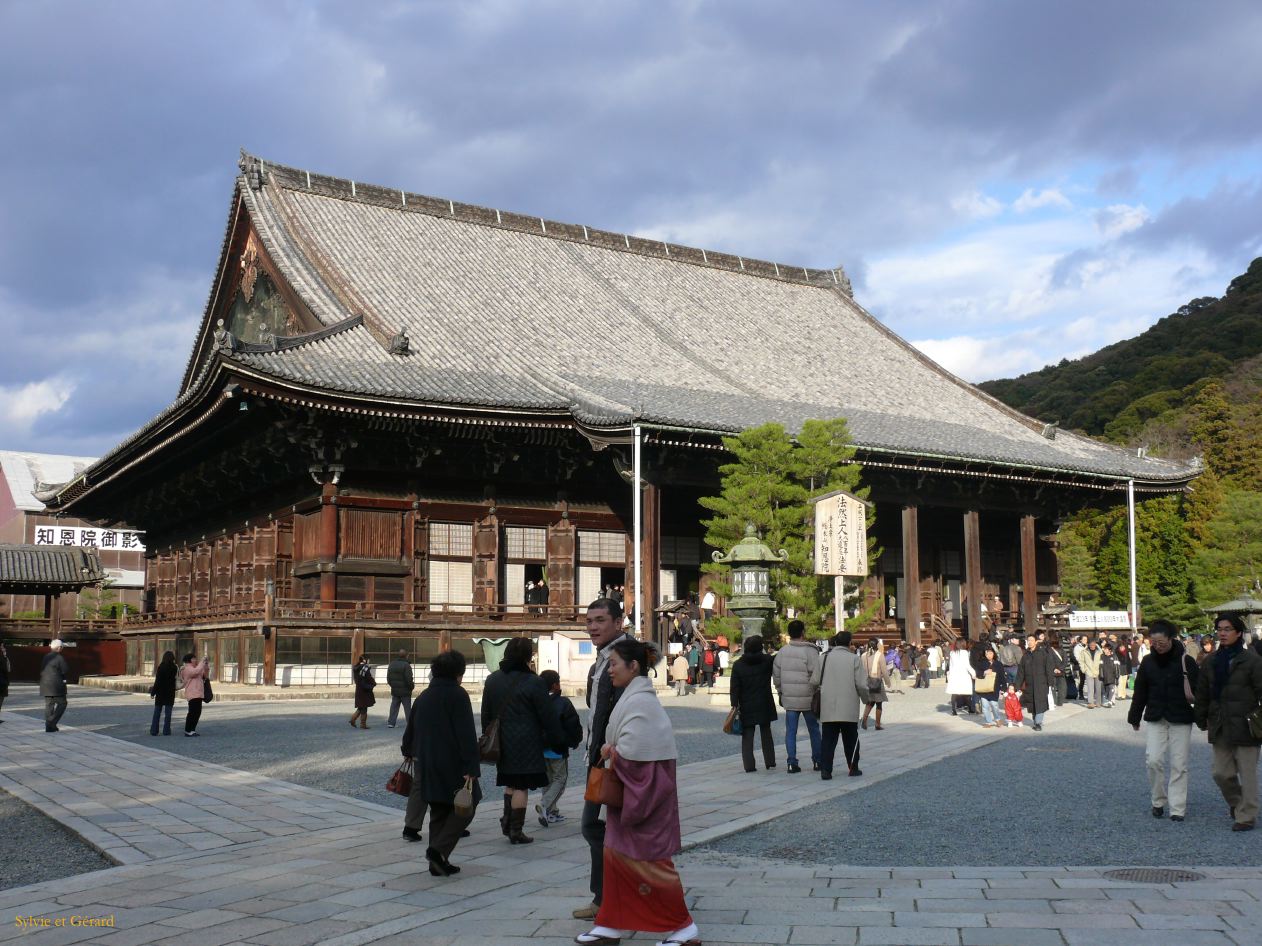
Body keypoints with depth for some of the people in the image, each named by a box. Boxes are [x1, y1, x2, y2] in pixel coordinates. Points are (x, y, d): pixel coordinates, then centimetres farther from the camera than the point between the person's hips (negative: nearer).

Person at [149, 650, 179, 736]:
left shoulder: (160, 667, -9)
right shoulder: (174, 667, -5)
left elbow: (157, 681, -9)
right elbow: (176, 679, 7)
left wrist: (153, 692, -2)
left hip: (160, 693, 0)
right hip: (170, 693, 0)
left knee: (157, 713, 9)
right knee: (168, 713, 4)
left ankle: (154, 731, 9)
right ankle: (166, 731, 2)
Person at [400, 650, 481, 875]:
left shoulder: (423, 696, 11)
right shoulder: (457, 695, -11)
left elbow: (411, 728, 23)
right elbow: (466, 734, -17)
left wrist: (408, 750, 42)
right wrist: (470, 768, -19)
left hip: (426, 764, 7)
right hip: (452, 764, -7)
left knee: (438, 812, 14)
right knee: (465, 806, 2)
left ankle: (438, 863, 14)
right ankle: (439, 850, -12)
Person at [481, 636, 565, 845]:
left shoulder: (492, 680, 5)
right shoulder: (533, 682, -13)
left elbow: (486, 713, 13)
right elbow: (548, 716, -8)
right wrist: (557, 739, 3)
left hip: (502, 741, 6)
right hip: (526, 742, -6)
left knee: (510, 782, 19)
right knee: (521, 786, 0)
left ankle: (507, 820, 12)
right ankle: (516, 831, 4)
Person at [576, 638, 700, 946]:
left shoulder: (640, 702, -20)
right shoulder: (633, 697, 11)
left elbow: (631, 750, -26)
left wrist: (611, 753, -6)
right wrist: (612, 750, -1)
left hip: (643, 791, -10)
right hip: (629, 790, 10)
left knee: (644, 861, -2)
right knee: (616, 854, 12)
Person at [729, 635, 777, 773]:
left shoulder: (738, 665, -5)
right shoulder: (767, 661, -6)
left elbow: (735, 688, -6)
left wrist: (735, 705, -5)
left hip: (746, 706, -1)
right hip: (764, 705, 1)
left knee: (747, 736, 2)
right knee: (766, 733, 15)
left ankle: (749, 765, -5)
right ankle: (770, 762, 18)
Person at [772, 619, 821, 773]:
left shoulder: (783, 651, 3)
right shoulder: (810, 651, -12)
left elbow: (776, 674, 7)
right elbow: (815, 675, -14)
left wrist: (781, 691, 17)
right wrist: (817, 693, -2)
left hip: (789, 698, 3)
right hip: (808, 698, -3)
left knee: (790, 731, 6)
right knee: (813, 729, 12)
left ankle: (791, 763, 2)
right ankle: (817, 761, 18)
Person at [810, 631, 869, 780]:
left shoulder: (825, 658, 0)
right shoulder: (854, 659, -6)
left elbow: (814, 681, 2)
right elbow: (862, 684, -9)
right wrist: (865, 698, 10)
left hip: (828, 708, 1)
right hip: (849, 709, -1)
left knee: (827, 739, 3)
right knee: (851, 739, 14)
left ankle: (825, 770, -5)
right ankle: (853, 768, 21)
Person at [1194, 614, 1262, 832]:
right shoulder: (1213, 661, 9)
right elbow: (1202, 691, 15)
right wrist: (1201, 719, 15)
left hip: (1244, 726, -5)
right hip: (1220, 728, 5)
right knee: (1221, 773, 9)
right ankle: (1237, 805, 33)